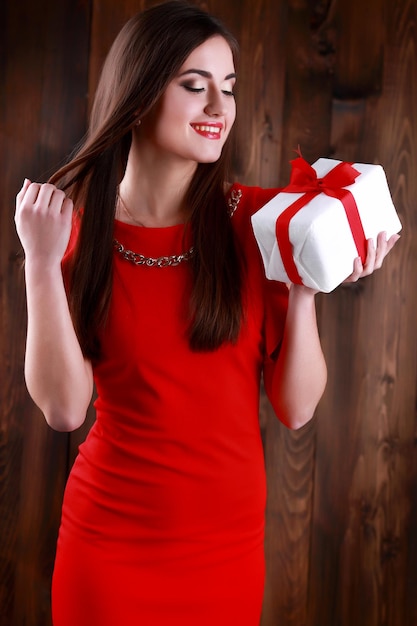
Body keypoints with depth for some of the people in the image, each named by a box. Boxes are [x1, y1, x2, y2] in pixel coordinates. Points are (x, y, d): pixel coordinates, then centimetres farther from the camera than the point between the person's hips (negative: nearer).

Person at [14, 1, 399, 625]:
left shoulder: (261, 220, -6)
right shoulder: (79, 228, -4)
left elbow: (296, 408, -7)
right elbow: (64, 407, -13)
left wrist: (304, 289, -20)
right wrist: (41, 262, -19)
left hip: (231, 544, 1)